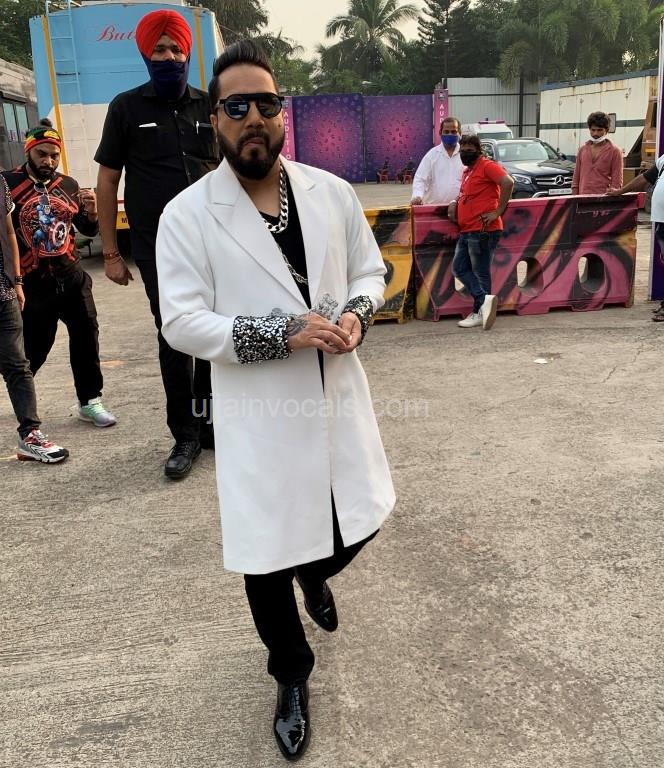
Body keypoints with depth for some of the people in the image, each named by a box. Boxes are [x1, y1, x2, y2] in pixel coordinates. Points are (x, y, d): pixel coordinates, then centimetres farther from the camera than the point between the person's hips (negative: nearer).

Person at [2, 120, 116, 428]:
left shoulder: (68, 185, 5)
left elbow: (89, 230, 11)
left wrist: (91, 212, -10)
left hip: (71, 277, 5)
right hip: (33, 283, -4)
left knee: (86, 337, 7)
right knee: (32, 350, 2)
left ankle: (89, 401, 20)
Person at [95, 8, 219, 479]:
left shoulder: (207, 106, 8)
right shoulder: (127, 107, 2)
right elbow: (107, 181, 4)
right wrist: (111, 253, -1)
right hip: (158, 251, -2)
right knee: (174, 341, 1)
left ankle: (210, 422, 24)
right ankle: (185, 436, 12)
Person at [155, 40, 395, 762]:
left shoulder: (332, 193, 2)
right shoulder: (186, 214, -9)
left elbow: (370, 269, 12)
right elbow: (183, 322, -12)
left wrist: (356, 312, -11)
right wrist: (286, 333, -22)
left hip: (337, 399, 4)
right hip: (258, 415, -3)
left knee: (356, 526, 16)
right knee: (266, 554, 9)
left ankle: (315, 575, 56)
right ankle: (292, 678, 39)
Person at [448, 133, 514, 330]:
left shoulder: (487, 166, -8)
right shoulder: (467, 172, 20)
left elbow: (508, 182, -22)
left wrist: (498, 211, -20)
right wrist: (454, 203, 10)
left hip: (482, 230, -10)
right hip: (466, 231, 10)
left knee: (480, 272, -3)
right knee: (459, 268, 7)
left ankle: (478, 313, 2)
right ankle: (485, 299, 6)